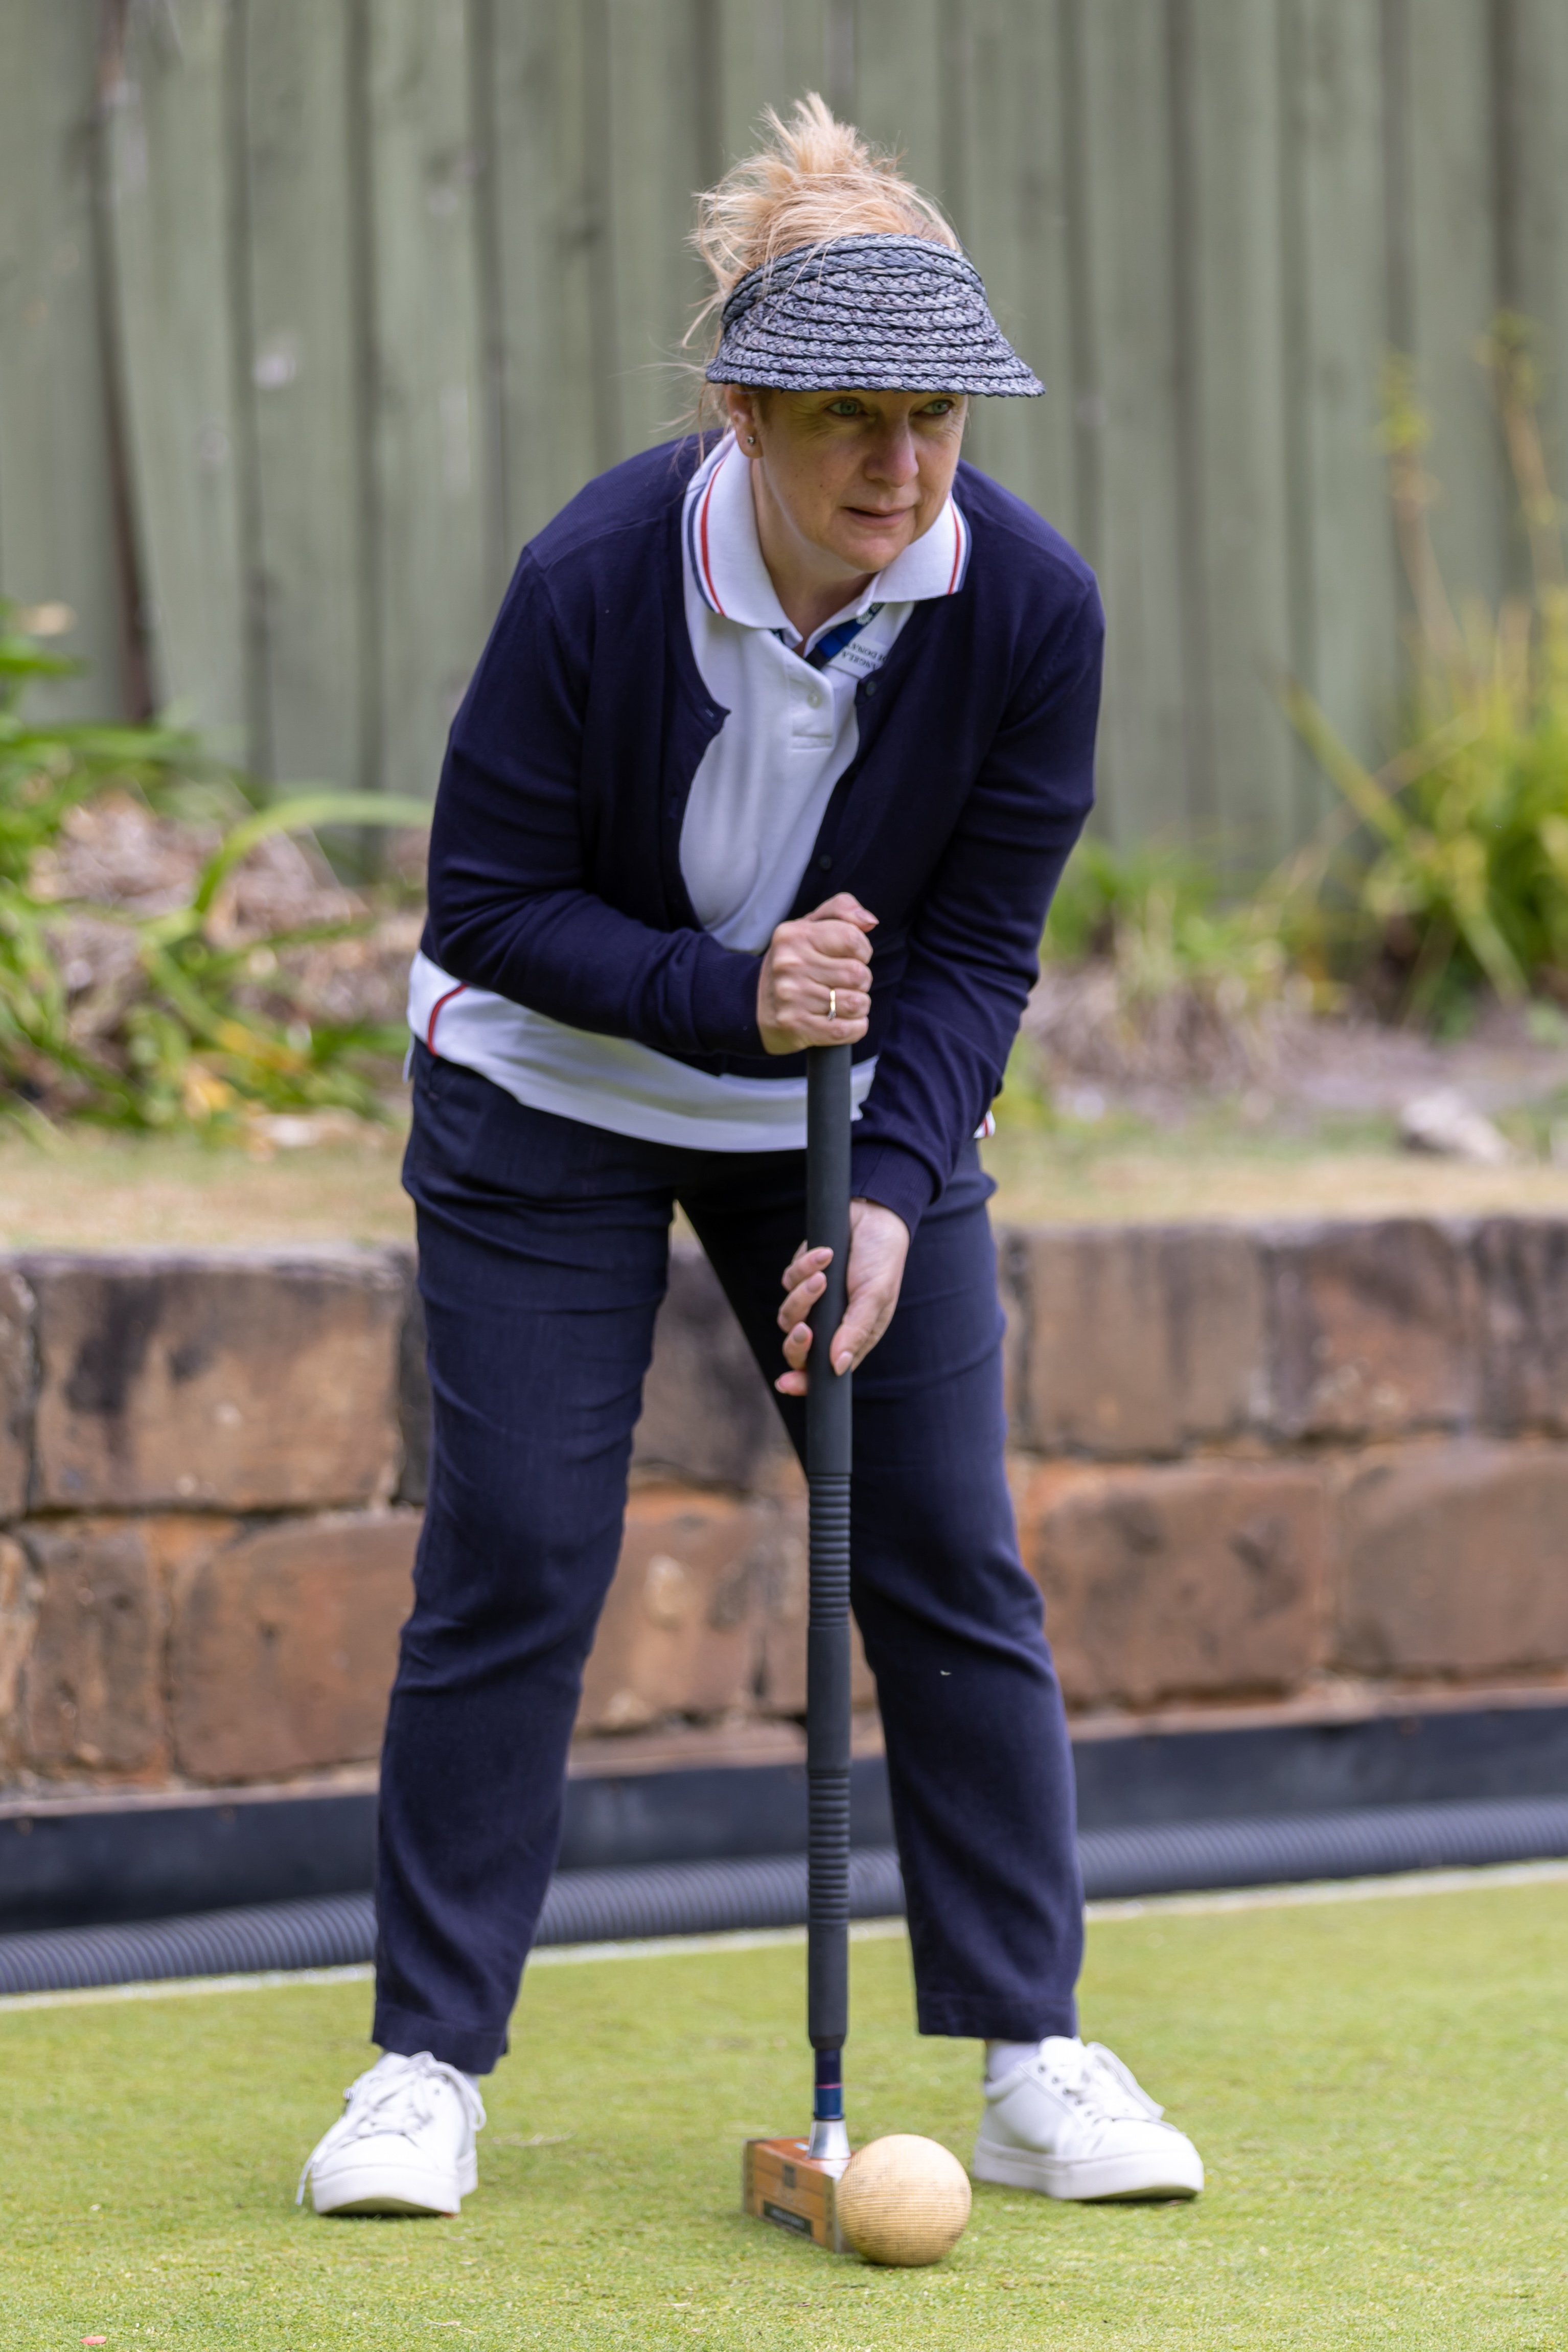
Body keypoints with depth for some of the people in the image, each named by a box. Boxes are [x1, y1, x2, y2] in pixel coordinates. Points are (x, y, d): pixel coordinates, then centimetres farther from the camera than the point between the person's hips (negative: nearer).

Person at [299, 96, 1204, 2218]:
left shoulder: (1029, 605, -21)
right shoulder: (595, 581, -28)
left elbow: (980, 944, -12)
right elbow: (486, 904, -18)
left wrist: (892, 1194, -23)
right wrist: (728, 996, -31)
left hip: (870, 1102, 2)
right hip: (556, 1095, -2)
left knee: (953, 1564, -1)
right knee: (511, 1562, -6)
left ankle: (1036, 2061, 7)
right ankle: (429, 2064, 4)